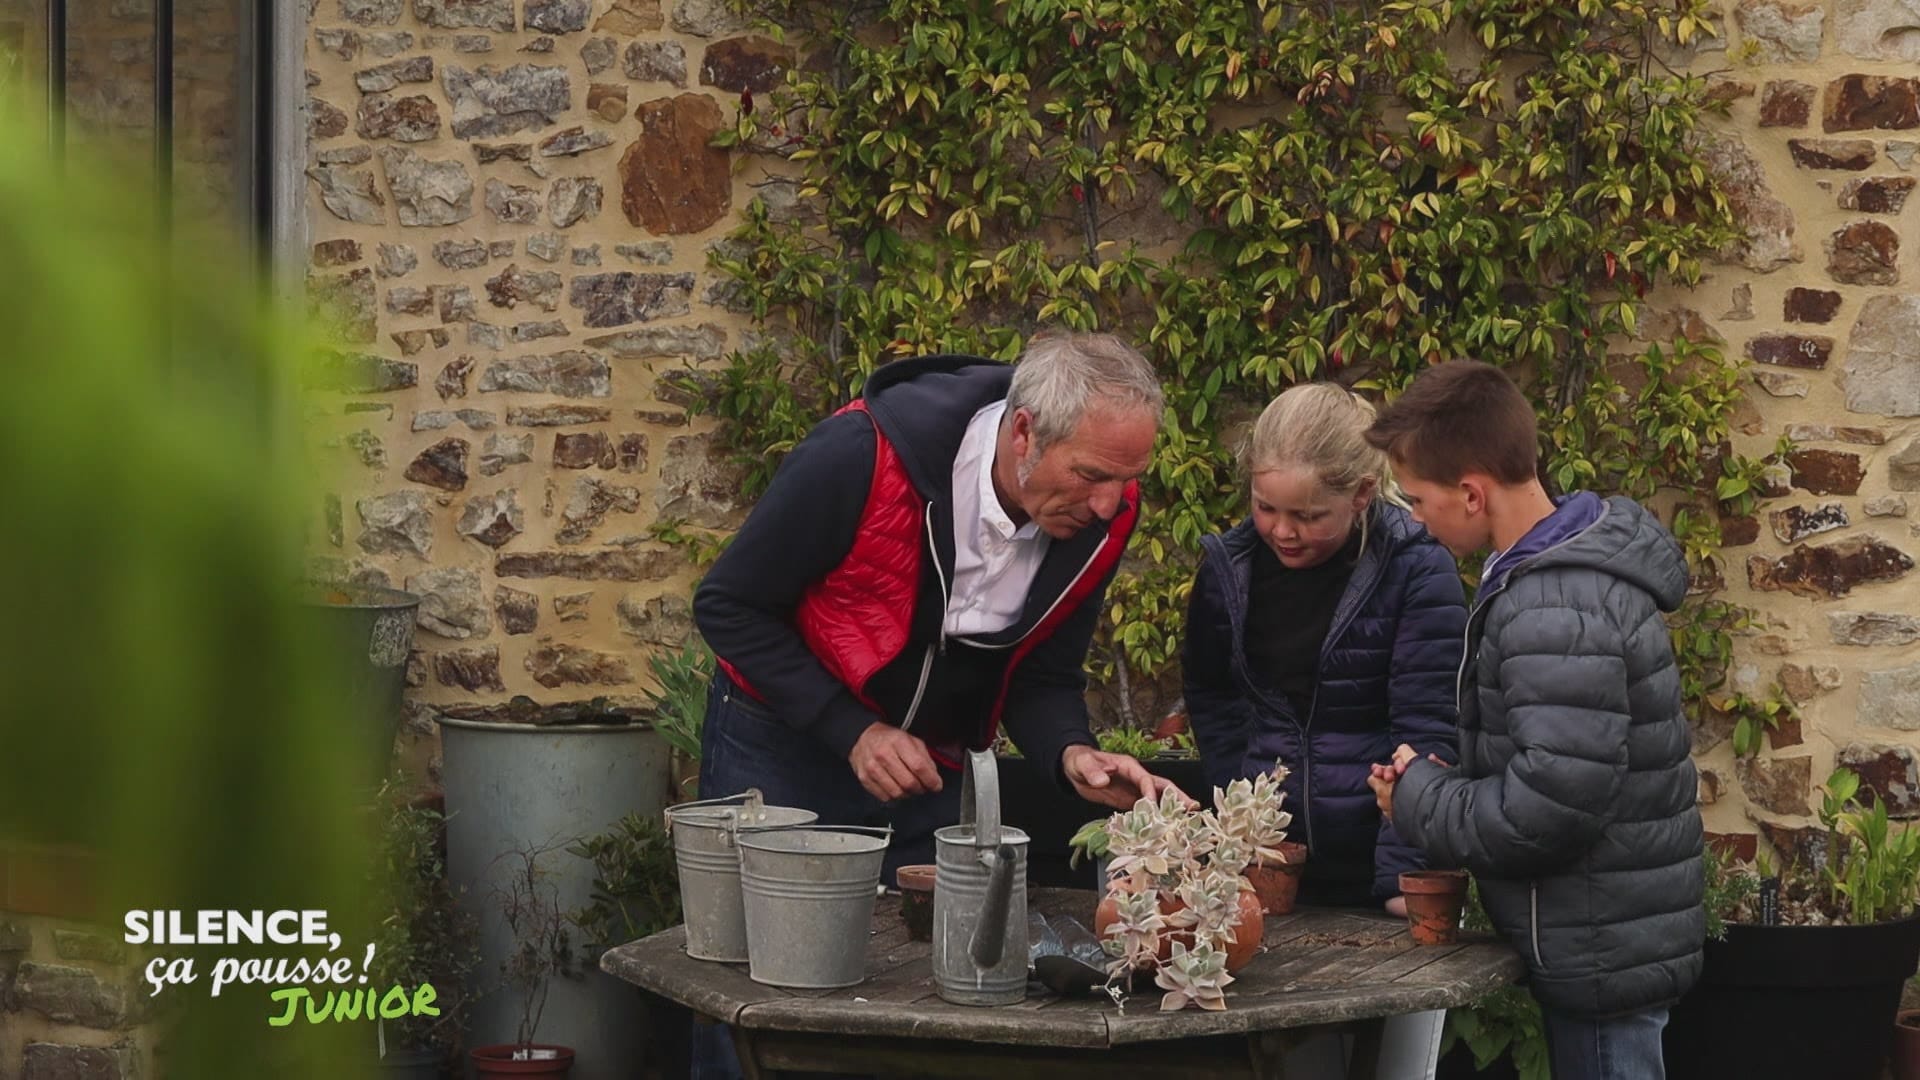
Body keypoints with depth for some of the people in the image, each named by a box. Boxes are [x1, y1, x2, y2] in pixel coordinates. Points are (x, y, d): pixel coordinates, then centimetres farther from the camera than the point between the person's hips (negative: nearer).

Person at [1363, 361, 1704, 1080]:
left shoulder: (1555, 612, -23)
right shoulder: (1575, 565, 8)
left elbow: (1550, 808, -28)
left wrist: (1419, 797, -12)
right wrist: (1438, 787, 2)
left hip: (1603, 959, -10)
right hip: (1611, 945, 10)